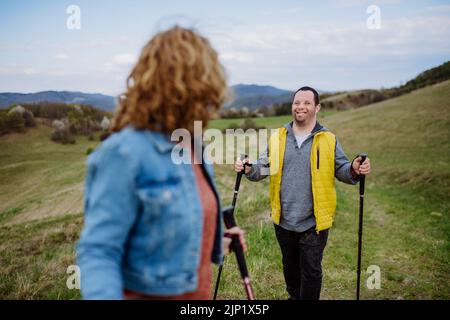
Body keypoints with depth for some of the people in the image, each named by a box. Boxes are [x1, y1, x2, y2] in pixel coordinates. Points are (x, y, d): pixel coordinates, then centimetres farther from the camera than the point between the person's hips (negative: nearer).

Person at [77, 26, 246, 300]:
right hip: (149, 292, -7)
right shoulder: (127, 153, -23)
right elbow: (98, 251, -24)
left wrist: (215, 245, 23)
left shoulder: (193, 147, 2)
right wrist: (104, 294, -40)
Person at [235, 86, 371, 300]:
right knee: (290, 266, 22)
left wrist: (354, 169, -21)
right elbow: (264, 167, 6)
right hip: (283, 220, 3)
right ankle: (294, 296, 46)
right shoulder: (277, 137, 3)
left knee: (311, 271, 6)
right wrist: (249, 169, -15)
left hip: (314, 222, -3)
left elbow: (341, 170, 1)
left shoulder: (328, 140, -2)